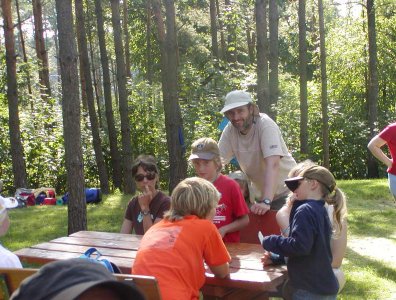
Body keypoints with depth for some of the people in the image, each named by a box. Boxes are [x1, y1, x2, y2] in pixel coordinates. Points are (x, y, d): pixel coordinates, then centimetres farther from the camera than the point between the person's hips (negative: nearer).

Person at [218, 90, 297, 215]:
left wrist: (266, 201, -44)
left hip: (285, 191, -5)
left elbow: (272, 164, -33)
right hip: (261, 194, 5)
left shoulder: (266, 125, -22)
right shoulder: (230, 130, -8)